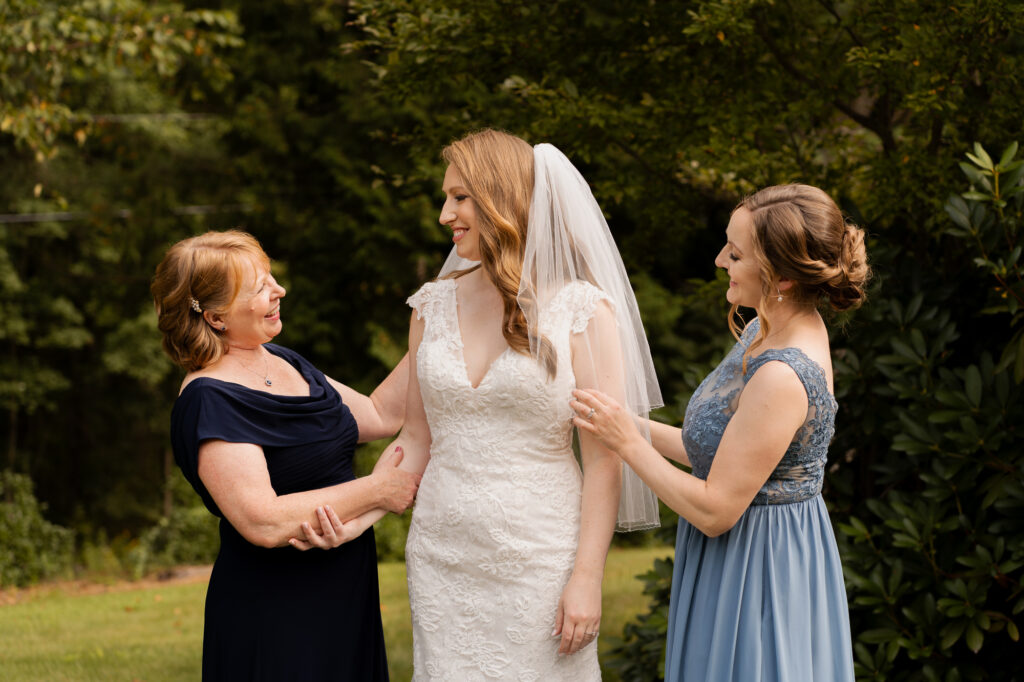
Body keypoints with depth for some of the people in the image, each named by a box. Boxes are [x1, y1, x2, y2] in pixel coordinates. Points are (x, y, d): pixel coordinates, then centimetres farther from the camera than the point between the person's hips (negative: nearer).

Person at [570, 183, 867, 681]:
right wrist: (630, 424, 11)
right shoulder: (768, 331, 2)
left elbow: (715, 510, -23)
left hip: (758, 568, -10)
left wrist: (627, 443, -16)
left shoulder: (783, 378, -28)